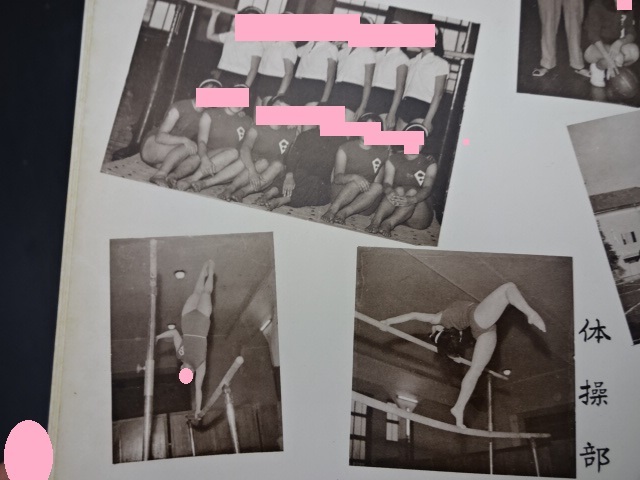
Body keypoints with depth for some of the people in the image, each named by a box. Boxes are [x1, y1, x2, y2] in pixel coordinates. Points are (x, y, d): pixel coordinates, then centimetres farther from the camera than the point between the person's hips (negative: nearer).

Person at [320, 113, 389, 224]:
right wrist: (354, 177, -30)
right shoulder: (346, 148, 2)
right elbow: (337, 178, -9)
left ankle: (344, 213, -38)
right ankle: (332, 210, -39)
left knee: (377, 187, -30)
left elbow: (378, 181, 7)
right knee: (357, 183, -33)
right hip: (340, 193, -2)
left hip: (365, 203, 2)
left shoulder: (383, 152, 9)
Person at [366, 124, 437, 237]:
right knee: (399, 190, -28)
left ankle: (389, 223, -45)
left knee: (413, 191, -29)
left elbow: (427, 188, -12)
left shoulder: (430, 163, 4)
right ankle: (376, 221, -47)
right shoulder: (394, 159, 8)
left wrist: (411, 199, -36)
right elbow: (387, 182, -7)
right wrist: (390, 192, -34)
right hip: (394, 209, 1)